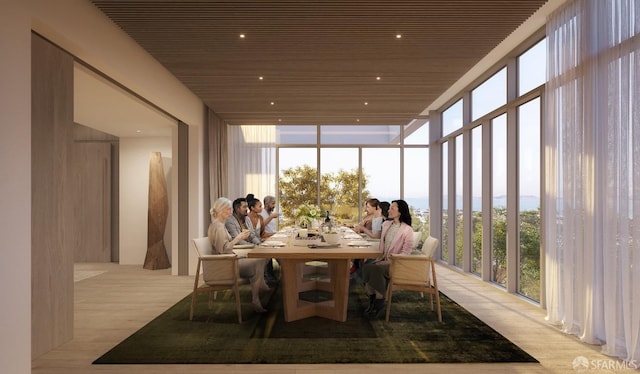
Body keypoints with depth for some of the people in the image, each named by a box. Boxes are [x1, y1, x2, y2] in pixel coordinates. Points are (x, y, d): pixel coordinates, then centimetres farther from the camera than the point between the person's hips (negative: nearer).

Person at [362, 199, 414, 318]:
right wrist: (381, 257, 2)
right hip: (384, 259, 6)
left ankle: (379, 303, -14)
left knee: (376, 269, -30)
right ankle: (372, 301, -10)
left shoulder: (407, 230, -10)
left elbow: (406, 252, -12)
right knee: (367, 267, -22)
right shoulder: (386, 224, 12)